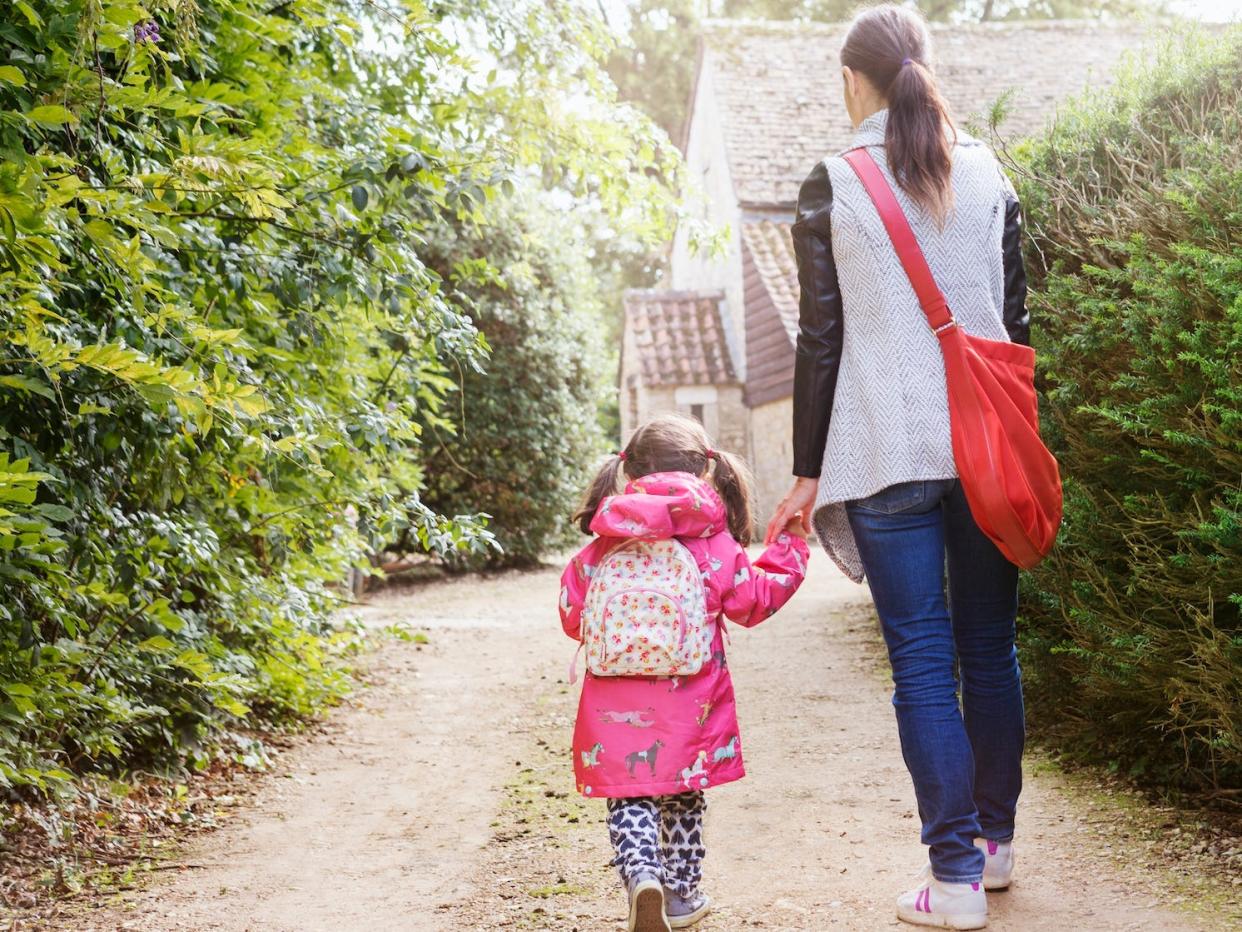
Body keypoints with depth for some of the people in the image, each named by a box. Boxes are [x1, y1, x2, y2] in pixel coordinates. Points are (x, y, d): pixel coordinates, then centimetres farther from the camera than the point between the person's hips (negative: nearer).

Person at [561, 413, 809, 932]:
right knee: (683, 797, 15)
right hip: (688, 707, 0)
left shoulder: (599, 548, 1)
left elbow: (572, 616, 9)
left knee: (629, 797, 9)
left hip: (617, 708, 0)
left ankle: (639, 871, -14)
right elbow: (755, 600, 7)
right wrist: (790, 548, 20)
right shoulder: (713, 543, -4)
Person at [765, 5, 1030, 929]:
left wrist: (807, 472, 1)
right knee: (990, 645, 14)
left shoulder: (832, 186, -3)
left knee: (922, 658, -1)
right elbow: (1015, 317, 10)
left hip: (889, 453, -4)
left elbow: (821, 338, -4)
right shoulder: (988, 173, 8)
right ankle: (996, 839, 26)